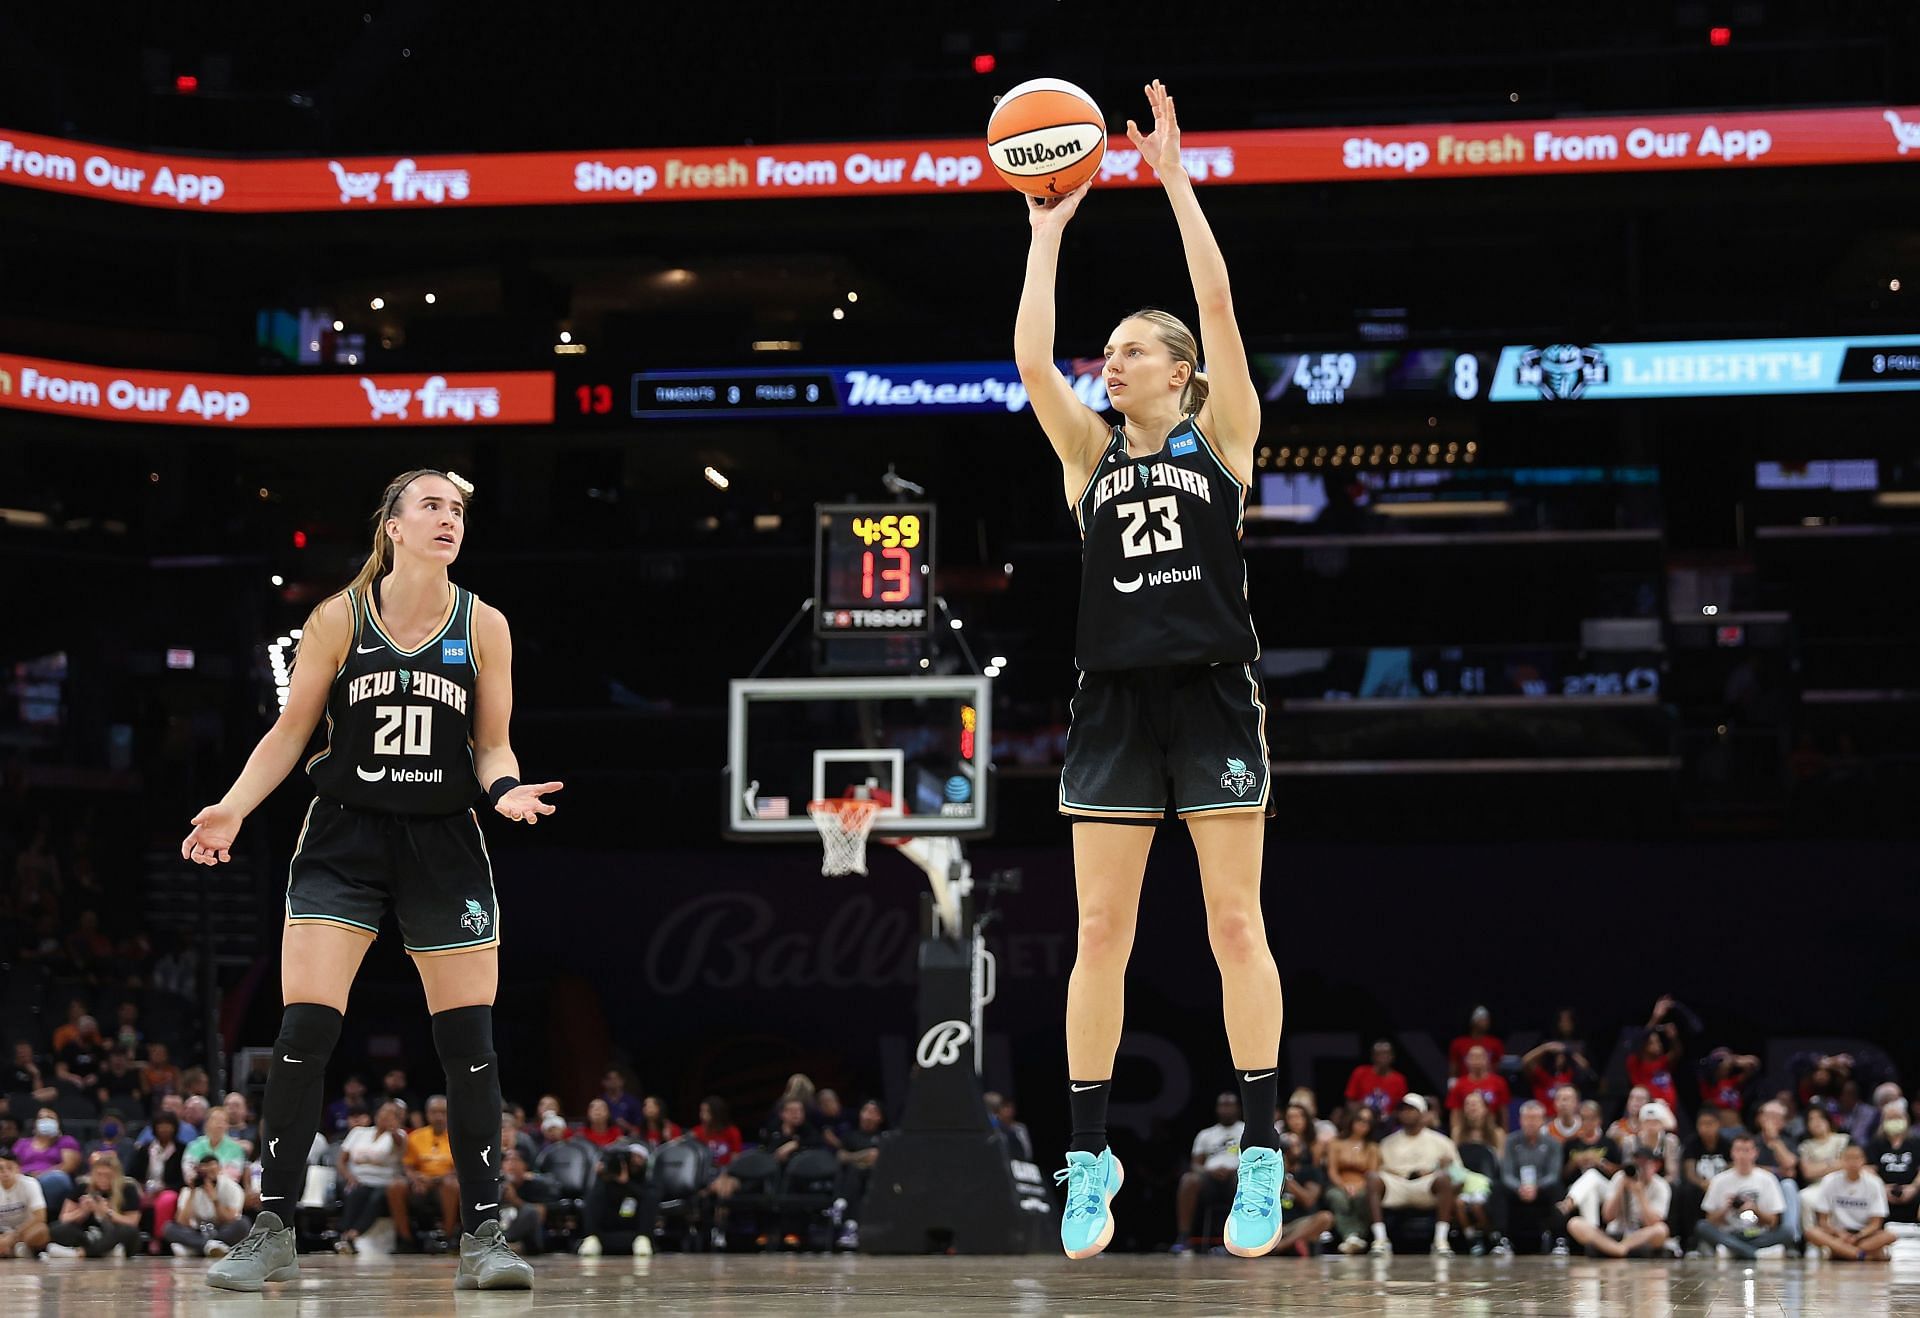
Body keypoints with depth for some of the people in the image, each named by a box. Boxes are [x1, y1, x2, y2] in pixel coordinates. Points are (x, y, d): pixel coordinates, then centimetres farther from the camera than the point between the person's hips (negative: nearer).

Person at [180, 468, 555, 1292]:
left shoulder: (484, 627, 1)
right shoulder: (339, 619, -2)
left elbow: (491, 745, 6)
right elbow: (291, 730, 4)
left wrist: (505, 787, -16)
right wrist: (232, 808, -9)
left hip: (444, 845, 1)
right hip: (343, 838, -1)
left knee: (469, 1042, -2)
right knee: (303, 1034, -10)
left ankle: (482, 1233, 6)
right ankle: (271, 1233, -2)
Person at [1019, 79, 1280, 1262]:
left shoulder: (1221, 436, 5)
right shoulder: (1090, 451, 12)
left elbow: (1219, 307, -6)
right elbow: (1031, 360, -1)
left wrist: (1176, 178, -7)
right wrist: (1048, 227, 1)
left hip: (1212, 698, -3)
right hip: (1115, 705, 3)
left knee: (1235, 923, -3)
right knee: (1101, 933, 1)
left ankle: (1263, 1155, -1)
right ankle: (1091, 1157, 8)